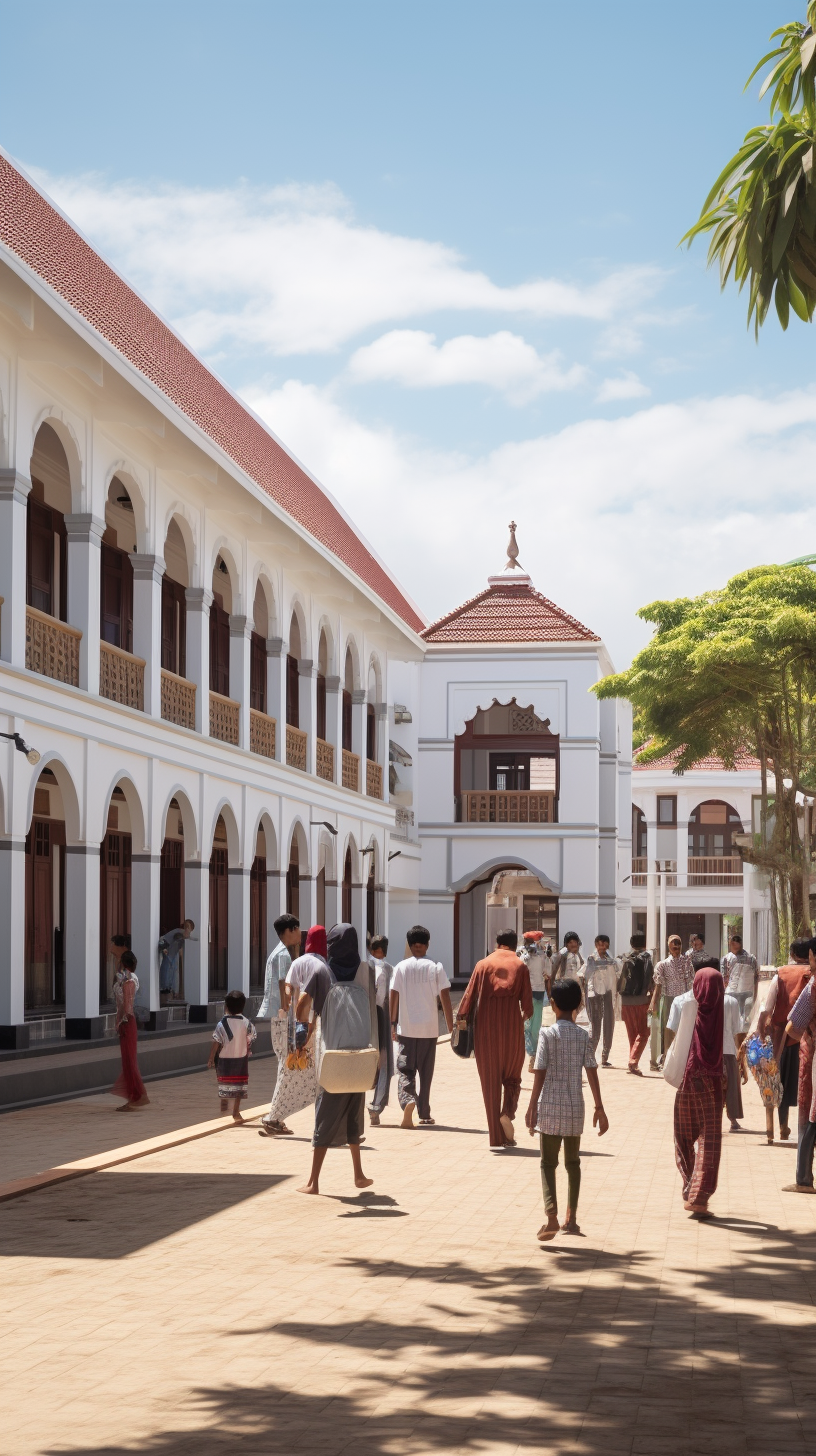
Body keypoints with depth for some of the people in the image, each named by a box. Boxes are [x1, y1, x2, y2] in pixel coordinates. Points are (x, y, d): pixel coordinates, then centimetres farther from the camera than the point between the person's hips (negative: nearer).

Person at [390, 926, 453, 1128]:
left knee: (405, 1069, 3)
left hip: (406, 1028, 0)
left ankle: (407, 1100, -25)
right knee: (426, 1072, 12)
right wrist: (451, 1026, 2)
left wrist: (393, 1023, 11)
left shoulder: (401, 967, -1)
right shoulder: (436, 967, -3)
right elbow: (445, 997, -4)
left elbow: (394, 997, 1)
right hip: (429, 1028, 0)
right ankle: (424, 1114, 18)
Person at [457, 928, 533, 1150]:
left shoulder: (483, 964, 5)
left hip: (486, 1026, 0)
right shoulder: (520, 966, 3)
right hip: (512, 1026, 0)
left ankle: (496, 1139, 2)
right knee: (512, 1077, 18)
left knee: (490, 1080, 4)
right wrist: (526, 1014, 21)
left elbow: (470, 993, -3)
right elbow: (527, 1000, 1)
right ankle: (508, 1112, -12)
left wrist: (462, 1018, -2)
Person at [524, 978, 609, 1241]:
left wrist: (532, 1107, -7)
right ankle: (571, 1219, 17)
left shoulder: (548, 1034, -7)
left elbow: (540, 1073, -10)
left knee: (548, 1163, 0)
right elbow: (592, 1072, 0)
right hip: (575, 1106, 3)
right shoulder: (583, 1036, 2)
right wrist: (599, 1108, 5)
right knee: (572, 1162, 15)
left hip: (550, 1106, -3)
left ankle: (551, 1217, -15)